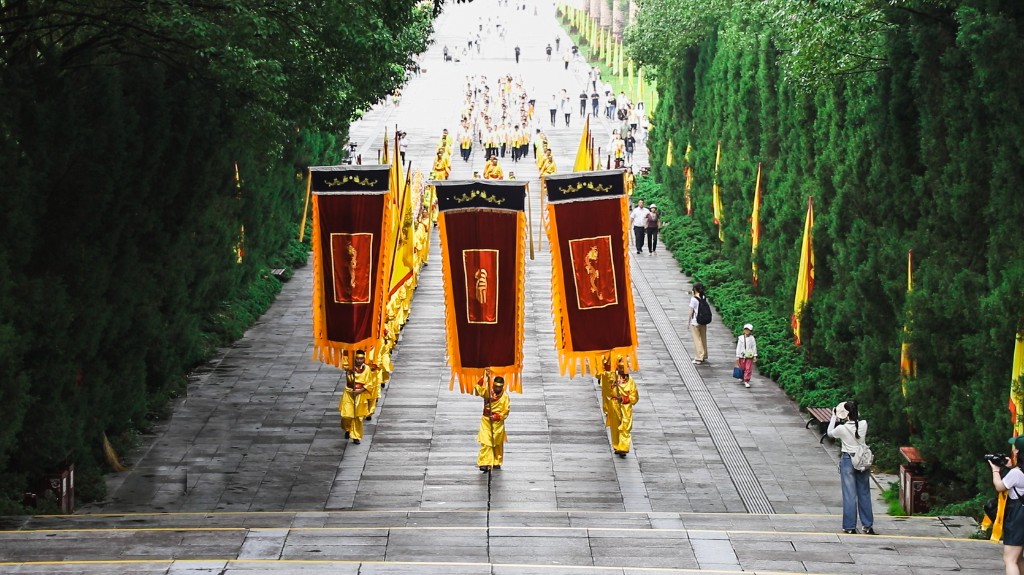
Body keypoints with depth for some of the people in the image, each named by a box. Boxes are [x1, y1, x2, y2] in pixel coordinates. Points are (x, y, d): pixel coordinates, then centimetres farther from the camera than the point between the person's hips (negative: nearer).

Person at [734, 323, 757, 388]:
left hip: (749, 356, -1)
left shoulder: (752, 338, 0)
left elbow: (754, 347, 5)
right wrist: (737, 357, 0)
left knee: (748, 369, -7)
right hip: (742, 356, 1)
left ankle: (746, 381, -4)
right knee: (742, 368, 8)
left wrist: (755, 356, 2)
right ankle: (743, 379, 31)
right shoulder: (741, 338, -1)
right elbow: (738, 347, 1)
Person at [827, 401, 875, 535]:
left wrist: (834, 417, 8)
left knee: (849, 495, 3)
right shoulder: (863, 424, -9)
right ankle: (867, 526, 18)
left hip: (847, 461, -3)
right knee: (864, 493, 13)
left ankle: (850, 527, 5)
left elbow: (830, 433, 5)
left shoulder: (842, 428, -16)